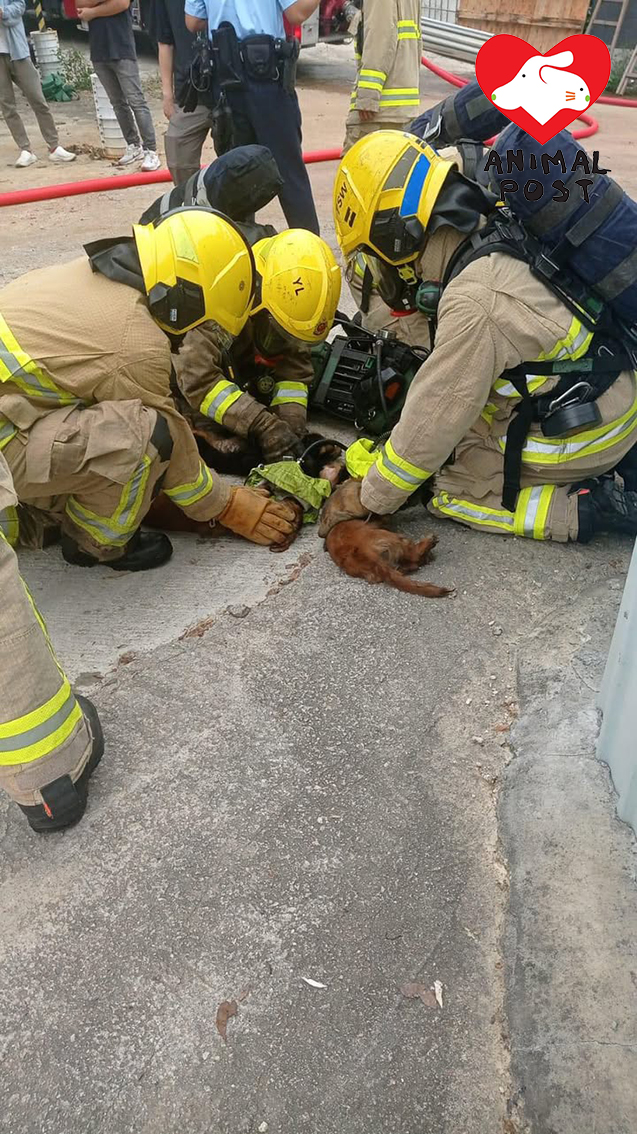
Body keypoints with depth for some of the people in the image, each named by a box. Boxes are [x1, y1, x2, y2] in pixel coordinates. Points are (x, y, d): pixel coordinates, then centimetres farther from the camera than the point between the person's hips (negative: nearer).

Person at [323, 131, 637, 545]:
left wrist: (370, 498, -9)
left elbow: (436, 418, -21)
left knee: (447, 487, 0)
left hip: (580, 438, -8)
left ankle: (592, 508, -3)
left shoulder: (475, 300, -28)